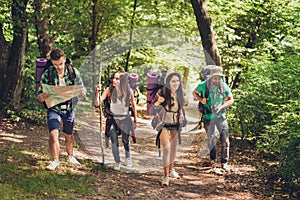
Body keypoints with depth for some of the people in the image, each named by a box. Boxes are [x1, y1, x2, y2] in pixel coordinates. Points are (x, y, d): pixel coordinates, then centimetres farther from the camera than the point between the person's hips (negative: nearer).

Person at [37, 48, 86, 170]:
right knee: (53, 133, -18)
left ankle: (70, 156, 40)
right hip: (54, 108, -2)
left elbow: (83, 92, -1)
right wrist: (43, 97, -34)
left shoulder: (74, 72, -8)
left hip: (69, 108, 2)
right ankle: (55, 160, -4)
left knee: (69, 135, 17)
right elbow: (39, 98, -10)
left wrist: (81, 93, -26)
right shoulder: (47, 74, -12)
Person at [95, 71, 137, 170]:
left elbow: (133, 104, 7)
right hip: (113, 118, 0)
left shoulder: (129, 91, -12)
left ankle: (128, 157, 37)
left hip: (125, 119, 0)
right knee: (114, 142, -6)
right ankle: (117, 162, 15)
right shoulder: (109, 90, -15)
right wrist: (98, 91, -30)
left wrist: (135, 119, 12)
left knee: (125, 140, 5)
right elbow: (97, 103, -16)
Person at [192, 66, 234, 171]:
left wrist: (221, 107, -18)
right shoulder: (203, 86, -12)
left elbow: (231, 100, -3)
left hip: (220, 116, 0)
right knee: (211, 139, 14)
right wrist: (201, 99, -14)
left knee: (225, 139, -5)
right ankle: (213, 159, 34)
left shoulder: (224, 86, -11)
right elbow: (194, 93, 7)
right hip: (208, 116, 0)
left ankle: (224, 162, 5)